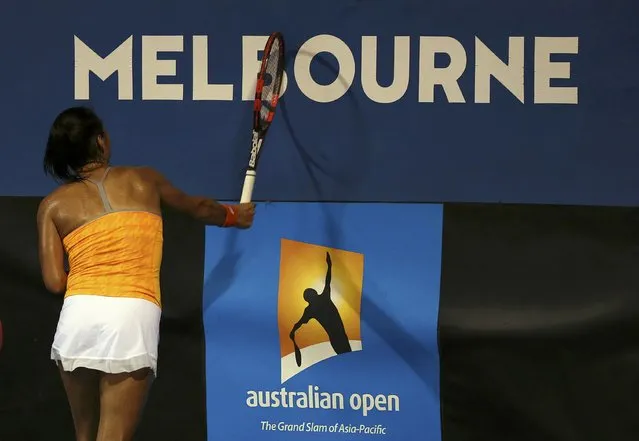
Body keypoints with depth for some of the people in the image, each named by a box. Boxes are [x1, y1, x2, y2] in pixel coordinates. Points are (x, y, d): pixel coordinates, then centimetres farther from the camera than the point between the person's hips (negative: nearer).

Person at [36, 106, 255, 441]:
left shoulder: (54, 205, 11)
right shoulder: (143, 180, 15)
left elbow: (55, 281, 3)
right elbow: (197, 208, 33)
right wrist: (233, 215, 54)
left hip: (78, 315, 1)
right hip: (133, 316, -1)